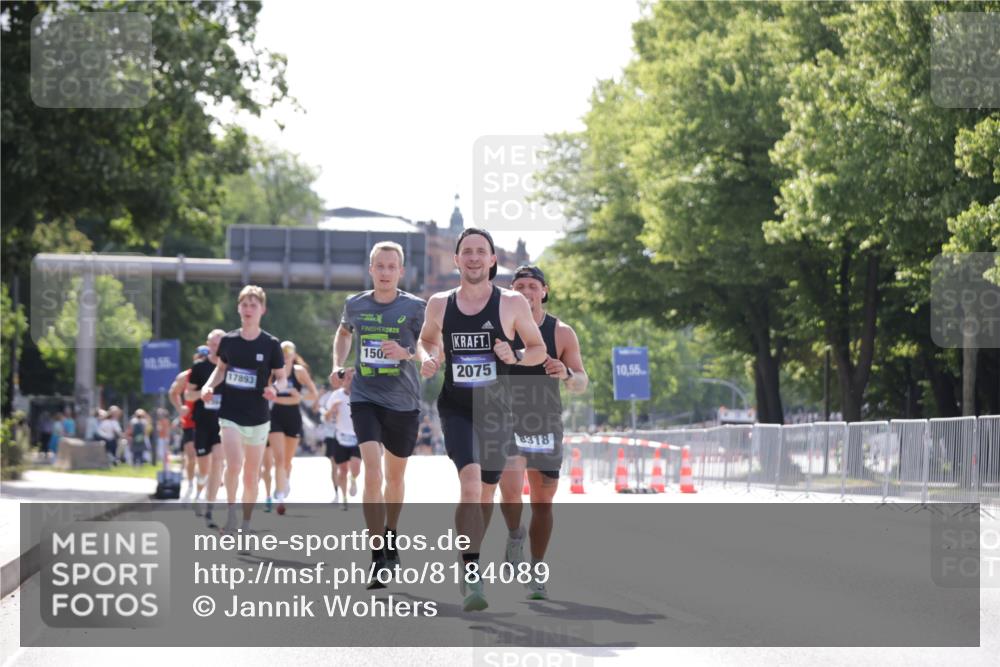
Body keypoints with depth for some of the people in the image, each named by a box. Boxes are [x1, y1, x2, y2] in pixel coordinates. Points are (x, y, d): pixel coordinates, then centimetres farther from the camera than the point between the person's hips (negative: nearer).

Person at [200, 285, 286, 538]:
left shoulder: (271, 344, -4)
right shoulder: (228, 340, 1)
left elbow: (282, 378, 2)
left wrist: (275, 388, -20)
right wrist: (209, 386, -2)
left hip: (258, 417, 0)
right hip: (230, 414, 0)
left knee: (251, 475, 8)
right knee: (234, 464, -21)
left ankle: (246, 523, 21)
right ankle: (231, 512, -3)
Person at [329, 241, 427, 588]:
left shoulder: (415, 307, -6)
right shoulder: (355, 305, 2)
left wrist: (406, 353, -23)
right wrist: (338, 365, 11)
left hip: (403, 403, 0)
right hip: (365, 399, 0)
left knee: (395, 475, 16)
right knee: (372, 473, -16)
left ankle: (391, 538, 41)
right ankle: (378, 558, -17)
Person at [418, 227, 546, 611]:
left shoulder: (512, 304, -3)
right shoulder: (439, 304, 2)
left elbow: (538, 349, 6)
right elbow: (427, 339, 21)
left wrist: (515, 357, -15)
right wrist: (427, 360, -2)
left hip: (497, 410, 1)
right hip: (455, 408, -1)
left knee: (486, 487, 13)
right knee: (471, 482, -23)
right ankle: (471, 575, -23)